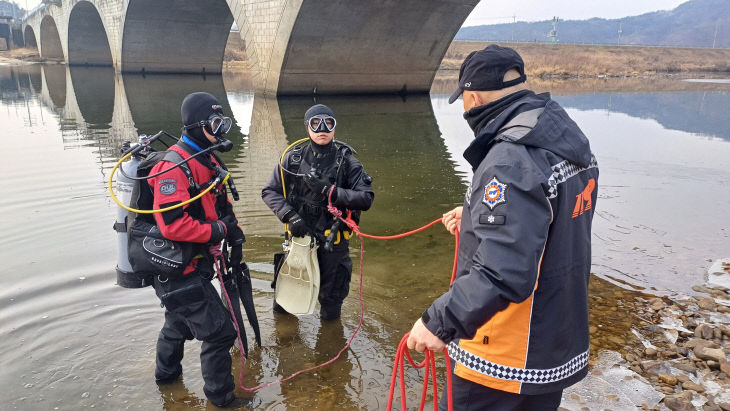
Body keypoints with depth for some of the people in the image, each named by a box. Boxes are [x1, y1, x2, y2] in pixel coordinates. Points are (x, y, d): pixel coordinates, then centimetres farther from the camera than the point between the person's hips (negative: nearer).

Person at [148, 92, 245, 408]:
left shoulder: (207, 161, 7)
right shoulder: (174, 166, -24)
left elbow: (221, 204, 19)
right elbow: (172, 224, -33)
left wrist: (233, 232, 5)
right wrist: (217, 231, -22)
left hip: (194, 262, 10)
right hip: (180, 270, -10)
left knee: (180, 320, 30)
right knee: (219, 331, -4)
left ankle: (166, 373, 54)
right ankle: (220, 395, 17)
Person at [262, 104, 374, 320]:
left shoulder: (346, 161, -10)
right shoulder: (294, 158, -6)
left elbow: (366, 198, -17)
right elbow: (270, 191, -1)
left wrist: (329, 190, -27)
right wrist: (290, 216, -15)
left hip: (333, 238, -1)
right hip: (300, 232, 2)